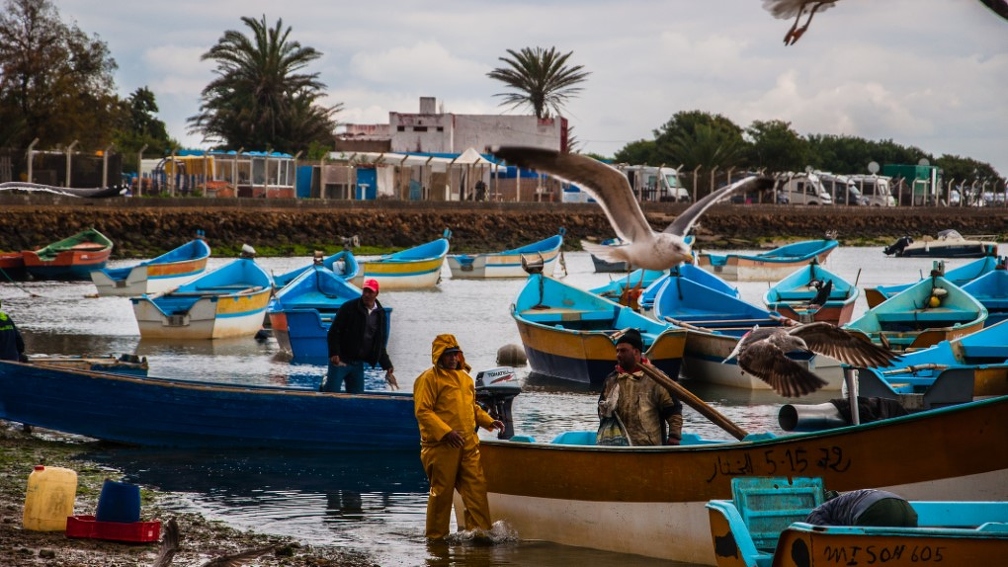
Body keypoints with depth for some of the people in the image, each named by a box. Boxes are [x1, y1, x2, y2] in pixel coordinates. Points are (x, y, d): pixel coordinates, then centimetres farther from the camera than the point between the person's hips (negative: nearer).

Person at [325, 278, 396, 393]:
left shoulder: (380, 314, 8)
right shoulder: (349, 308, -6)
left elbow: (380, 345, 15)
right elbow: (333, 332, -8)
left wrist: (388, 367, 8)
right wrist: (334, 353, -21)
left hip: (358, 363, 5)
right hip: (340, 360, -5)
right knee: (332, 392, -10)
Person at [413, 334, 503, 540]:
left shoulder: (465, 378, 18)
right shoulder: (429, 379, -6)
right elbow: (422, 411, -14)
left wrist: (488, 421, 11)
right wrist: (446, 432, -22)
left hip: (468, 444, 7)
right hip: (441, 445, -7)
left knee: (476, 487, 1)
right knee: (441, 491, 0)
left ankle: (480, 529, 5)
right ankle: (436, 536, 11)